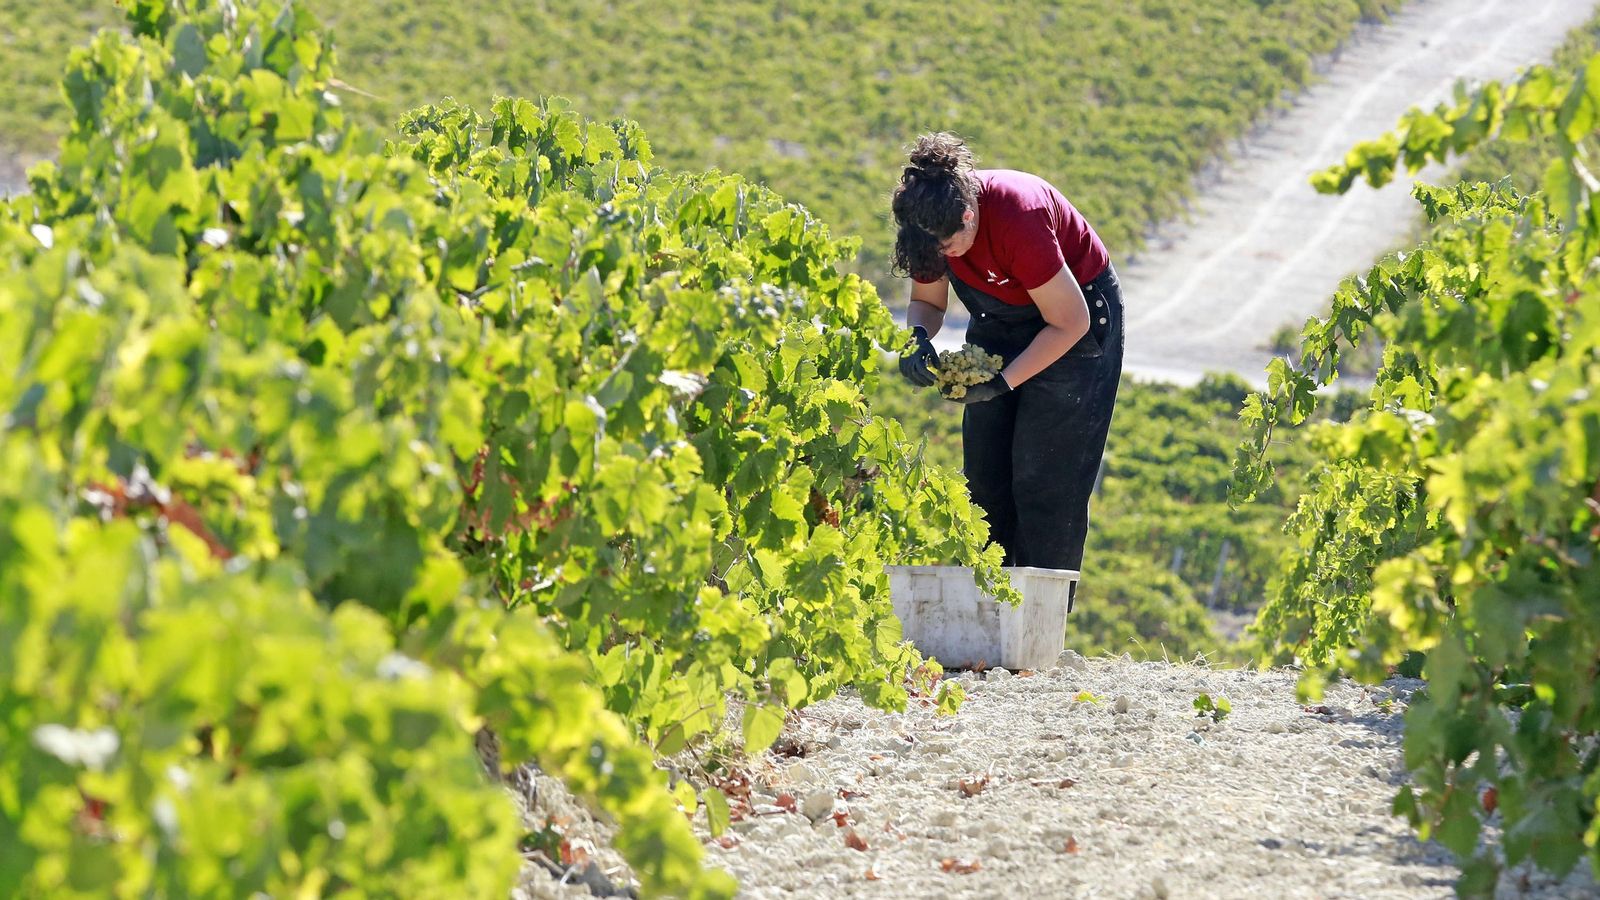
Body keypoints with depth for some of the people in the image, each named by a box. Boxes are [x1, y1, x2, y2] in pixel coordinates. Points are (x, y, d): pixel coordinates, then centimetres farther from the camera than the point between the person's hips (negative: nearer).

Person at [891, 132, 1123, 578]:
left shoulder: (1018, 219, -36)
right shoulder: (932, 221, -18)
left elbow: (1069, 323, -27)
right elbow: (927, 301, 0)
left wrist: (1003, 383, -30)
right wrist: (918, 338, -23)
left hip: (1075, 321, -6)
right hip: (1000, 320, 6)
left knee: (1043, 479, -13)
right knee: (984, 476, 1)